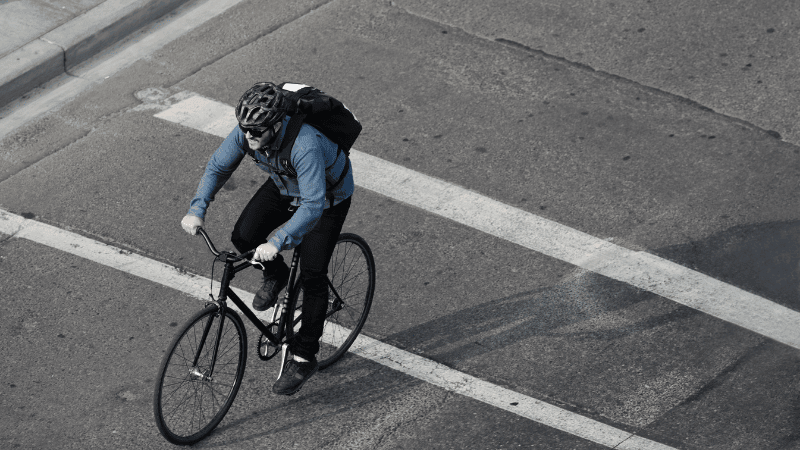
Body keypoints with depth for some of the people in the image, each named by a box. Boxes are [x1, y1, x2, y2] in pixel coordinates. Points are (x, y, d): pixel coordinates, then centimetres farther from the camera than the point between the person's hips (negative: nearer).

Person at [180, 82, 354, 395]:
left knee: (312, 274, -10)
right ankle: (275, 276, 20)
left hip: (328, 196, -6)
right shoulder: (246, 132, -25)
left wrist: (277, 243, -56)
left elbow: (313, 206, -47)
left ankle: (304, 358, 3)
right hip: (285, 186, 6)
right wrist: (197, 210, -24)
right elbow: (217, 167, -11)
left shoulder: (305, 145, -44)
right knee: (243, 238, -13)